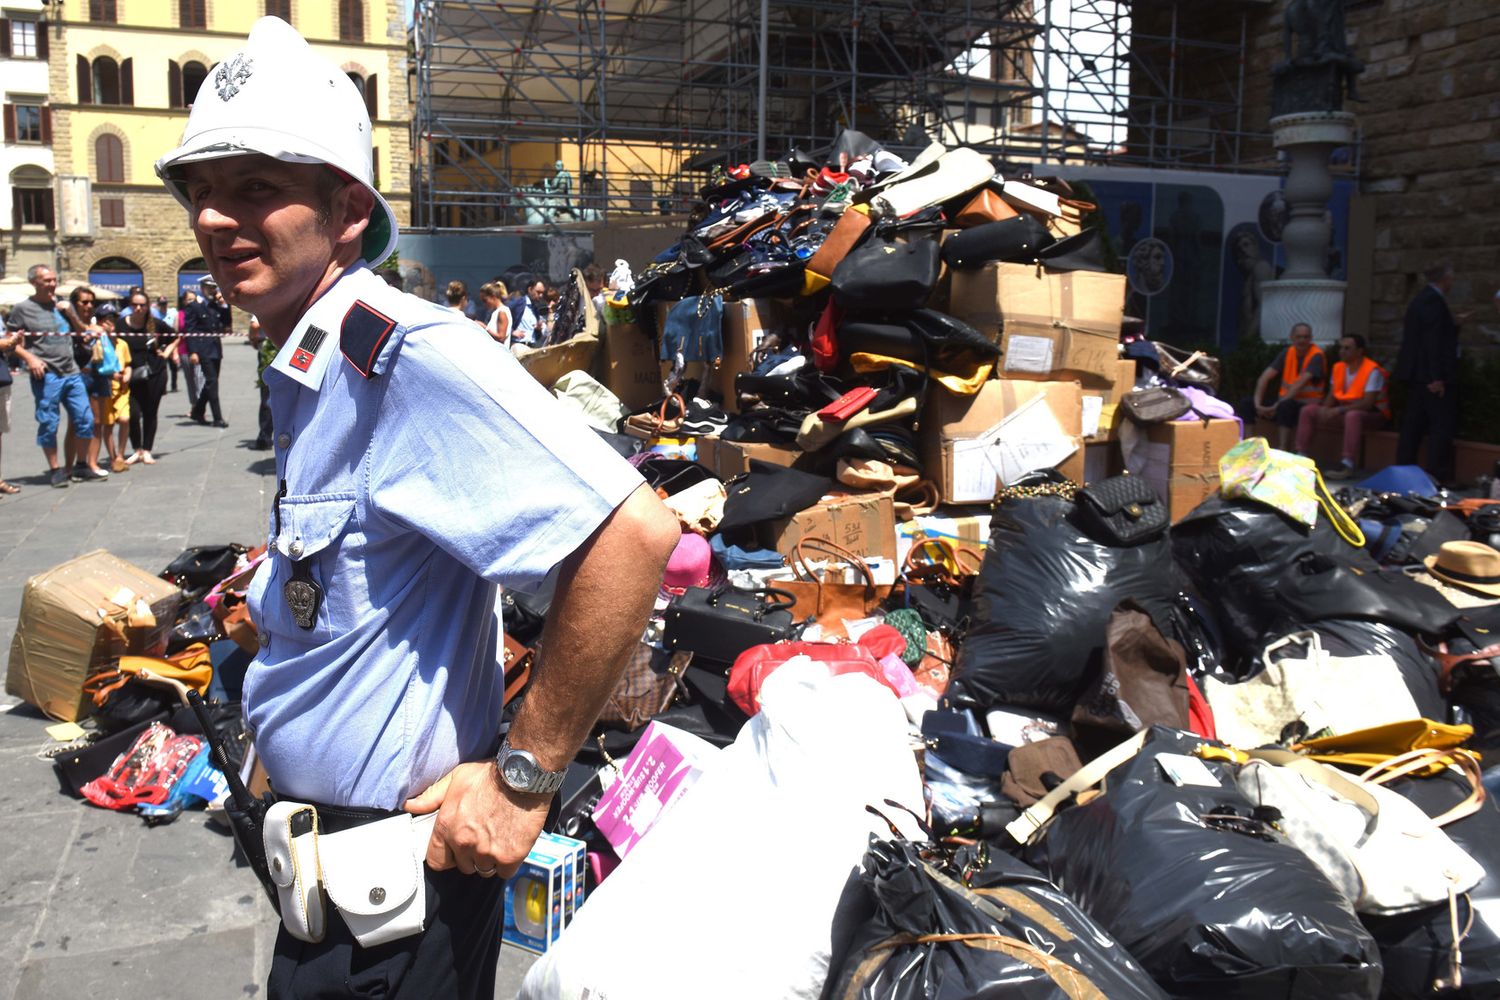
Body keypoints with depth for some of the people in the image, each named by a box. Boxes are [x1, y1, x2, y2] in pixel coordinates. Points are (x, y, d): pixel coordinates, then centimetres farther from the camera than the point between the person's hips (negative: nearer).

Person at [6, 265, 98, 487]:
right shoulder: (22, 308, 0)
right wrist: (29, 358, -15)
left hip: (72, 372, 5)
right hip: (46, 375, -5)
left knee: (85, 419, 5)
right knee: (48, 423, 0)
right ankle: (56, 469, 9)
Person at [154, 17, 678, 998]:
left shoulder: (408, 353, -25)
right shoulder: (308, 372, 7)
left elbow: (634, 532, -34)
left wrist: (523, 776, -27)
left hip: (392, 873, -9)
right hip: (325, 844, 9)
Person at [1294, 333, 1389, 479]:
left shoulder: (1372, 370, -17)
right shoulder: (1338, 367, 5)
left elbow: (1368, 403, -25)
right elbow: (1332, 395, 11)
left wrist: (1339, 410, -30)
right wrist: (1326, 409, -12)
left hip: (1372, 414, -7)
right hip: (1344, 411, 7)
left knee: (1353, 415, -41)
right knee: (1308, 410, -5)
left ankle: (1348, 466, -47)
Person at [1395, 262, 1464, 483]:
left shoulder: (1419, 299, 16)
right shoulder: (1434, 301, -14)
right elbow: (1433, 340, -20)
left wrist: (1453, 323, 23)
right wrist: (1437, 377, -22)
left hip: (1415, 374, 10)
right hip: (1431, 374, -10)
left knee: (1413, 424, 11)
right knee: (1442, 426, -6)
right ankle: (1438, 475, -6)